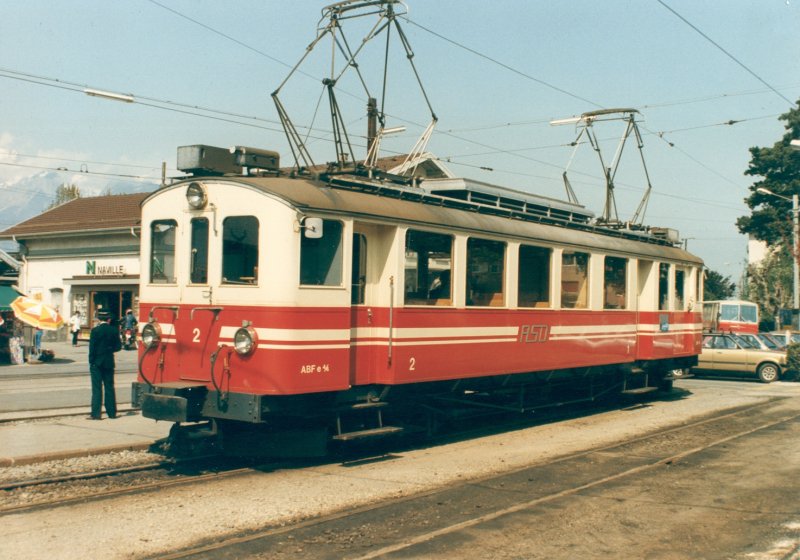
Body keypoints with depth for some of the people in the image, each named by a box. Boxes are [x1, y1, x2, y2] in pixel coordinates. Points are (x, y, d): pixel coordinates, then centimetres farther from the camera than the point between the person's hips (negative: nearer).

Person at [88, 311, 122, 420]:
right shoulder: (114, 330, -1)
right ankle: (111, 412, 13)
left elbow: (92, 348, -10)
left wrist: (91, 361, -3)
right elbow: (118, 346, 2)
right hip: (109, 363, 3)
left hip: (97, 363, -3)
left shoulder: (95, 330, -10)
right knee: (109, 387, 11)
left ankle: (96, 414, -3)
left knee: (97, 388, -1)